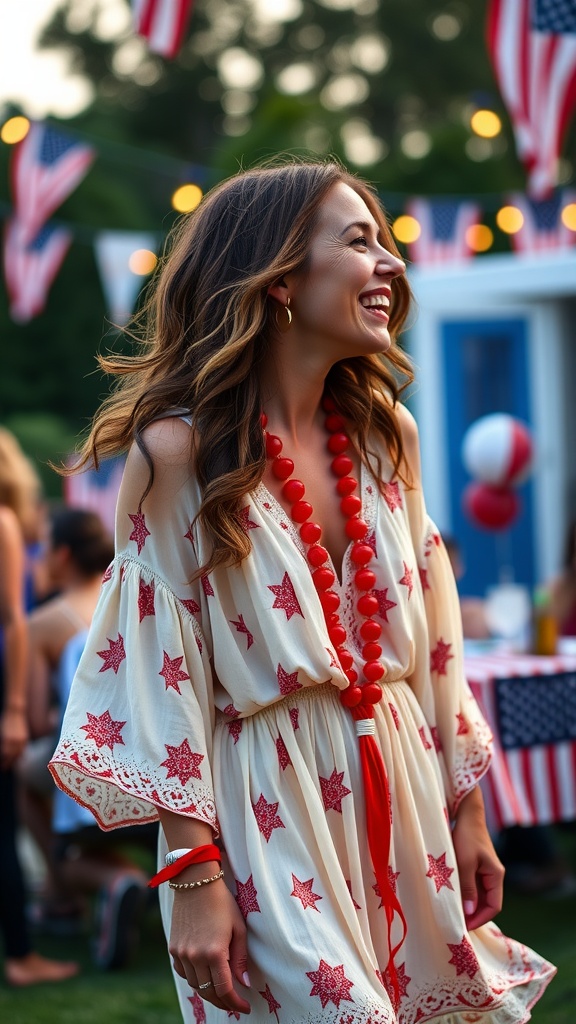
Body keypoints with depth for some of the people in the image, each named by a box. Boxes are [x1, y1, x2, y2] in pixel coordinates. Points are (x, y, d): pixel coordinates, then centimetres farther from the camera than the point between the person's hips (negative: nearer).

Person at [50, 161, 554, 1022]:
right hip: (267, 810, -6)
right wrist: (193, 875, -15)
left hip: (398, 784, 6)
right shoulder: (179, 452, -11)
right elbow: (158, 673, -11)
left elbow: (433, 638, 11)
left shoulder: (385, 434, 6)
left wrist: (466, 812, 11)